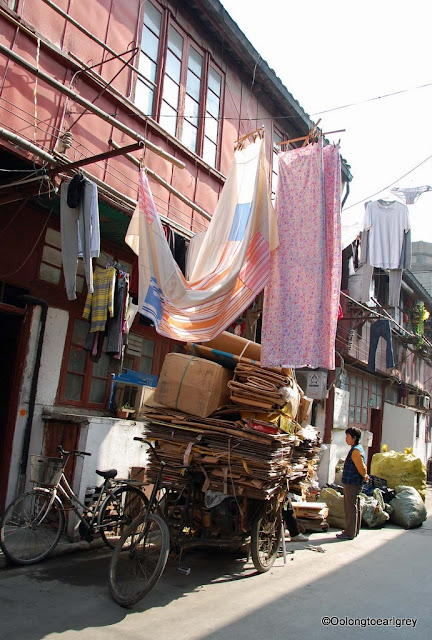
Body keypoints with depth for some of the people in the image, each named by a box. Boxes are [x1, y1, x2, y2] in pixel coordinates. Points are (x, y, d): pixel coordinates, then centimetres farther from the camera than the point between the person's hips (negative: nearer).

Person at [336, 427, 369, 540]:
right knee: (355, 508, 16)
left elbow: (362, 468, -19)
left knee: (351, 508, -4)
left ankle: (350, 533, 2)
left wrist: (365, 477, -3)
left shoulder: (355, 451, -18)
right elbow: (362, 468, 22)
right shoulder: (356, 449, 14)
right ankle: (354, 531, 25)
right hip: (351, 483, 10)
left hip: (352, 484, -10)